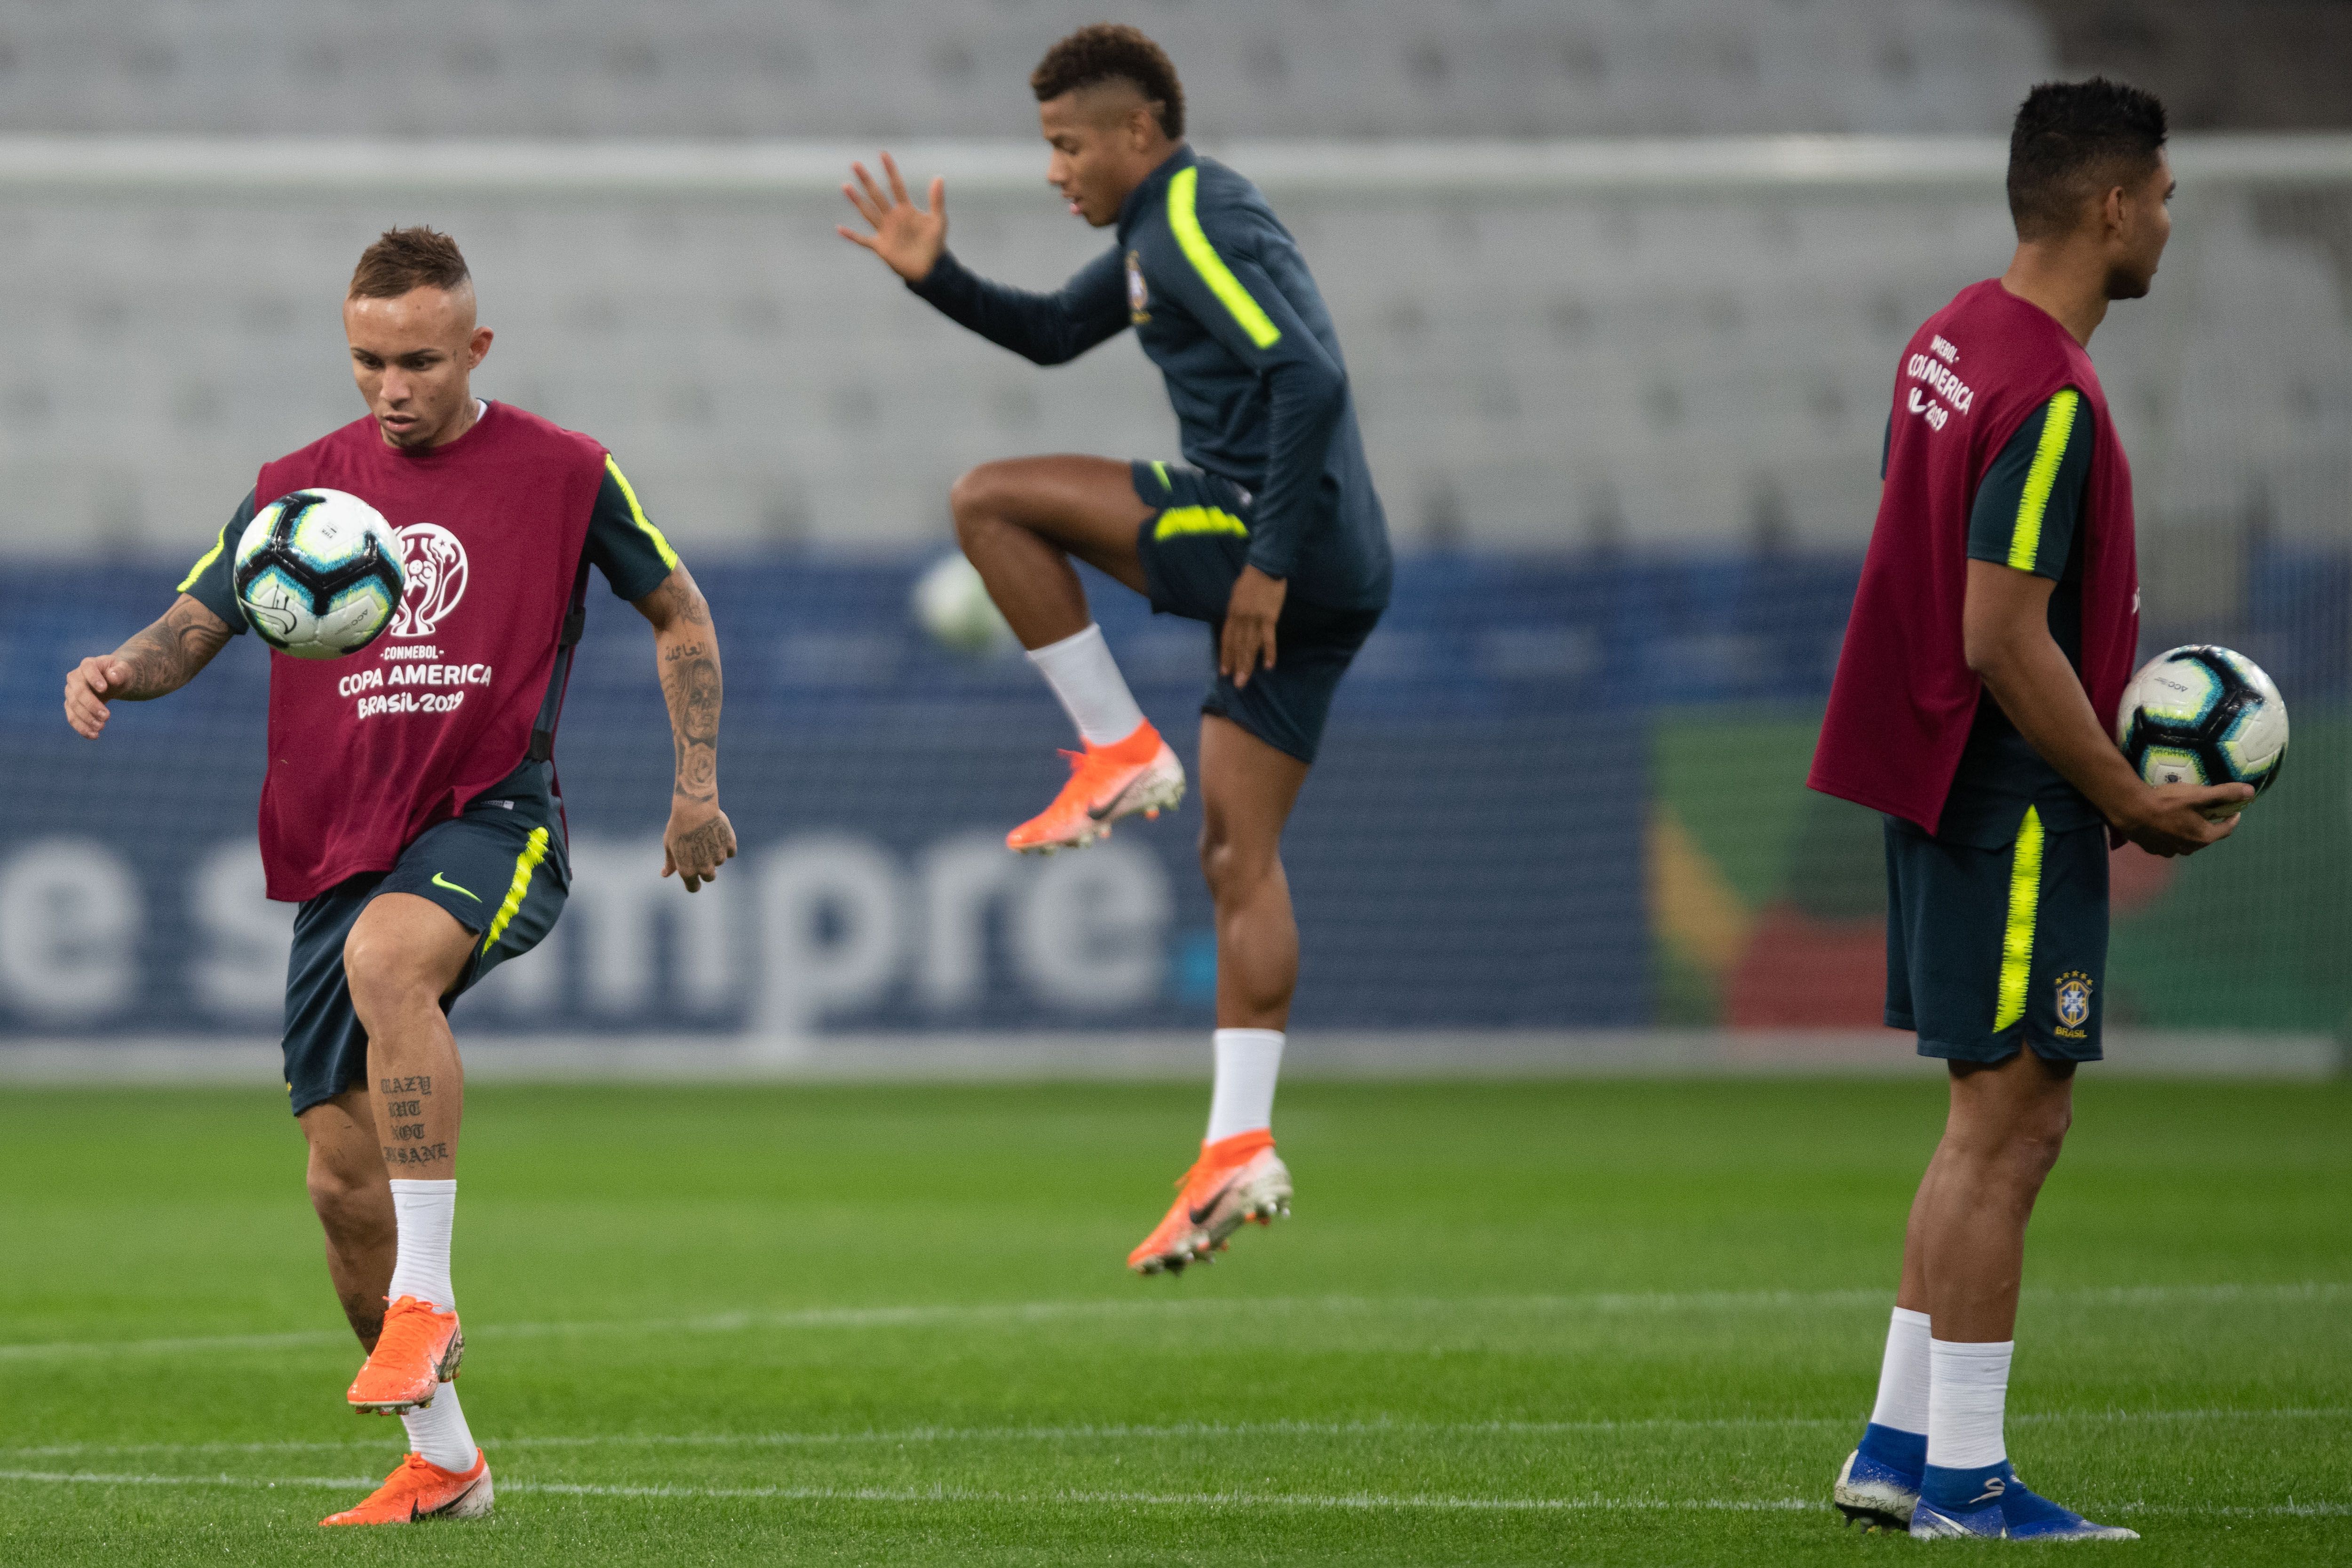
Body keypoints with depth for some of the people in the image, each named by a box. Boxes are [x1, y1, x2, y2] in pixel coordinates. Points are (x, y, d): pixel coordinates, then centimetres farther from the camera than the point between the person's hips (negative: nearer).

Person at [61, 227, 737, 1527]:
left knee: (385, 959, -38)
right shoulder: (299, 488, 10)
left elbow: (678, 611, 14)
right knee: (342, 1181, 2)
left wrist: (697, 783, 7)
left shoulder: (563, 475, 3)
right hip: (337, 849, 5)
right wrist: (118, 673, -14)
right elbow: (196, 626, 9)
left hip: (493, 819, -5)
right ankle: (441, 1458, 17)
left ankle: (426, 1295, -32)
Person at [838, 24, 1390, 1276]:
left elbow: (1308, 379, -23)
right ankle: (1239, 1151, 4)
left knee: (990, 502, -5)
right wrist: (934, 279, 19)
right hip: (1332, 581, 10)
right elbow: (1051, 336, 35)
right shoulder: (1158, 233, 20)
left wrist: (1269, 562, -23)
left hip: (1283, 545, -10)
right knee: (1238, 857, 8)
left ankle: (1120, 751, 0)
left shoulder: (1198, 223, -11)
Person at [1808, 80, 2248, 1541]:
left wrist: (2100, 734, 18)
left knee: (1999, 1121, 15)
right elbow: (2004, 639, -22)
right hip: (2018, 805, -10)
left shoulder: (1956, 338, 10)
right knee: (2013, 1121, -5)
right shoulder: (2050, 396, -20)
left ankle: (1899, 1445, 18)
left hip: (1945, 791, 10)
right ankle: (1963, 1475, -1)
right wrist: (2132, 800, -14)